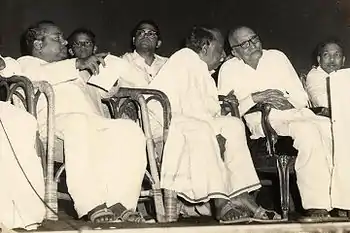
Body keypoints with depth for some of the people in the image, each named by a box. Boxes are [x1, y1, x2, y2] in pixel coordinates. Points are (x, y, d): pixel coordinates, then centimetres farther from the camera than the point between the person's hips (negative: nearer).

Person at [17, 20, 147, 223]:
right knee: (78, 124, -41)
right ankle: (91, 205, -42)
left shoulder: (72, 69, 40)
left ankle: (120, 202, -31)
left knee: (130, 130, -23)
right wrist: (78, 64, -12)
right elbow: (35, 76, -7)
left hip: (93, 122, 7)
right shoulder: (27, 63, 19)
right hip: (56, 122, -6)